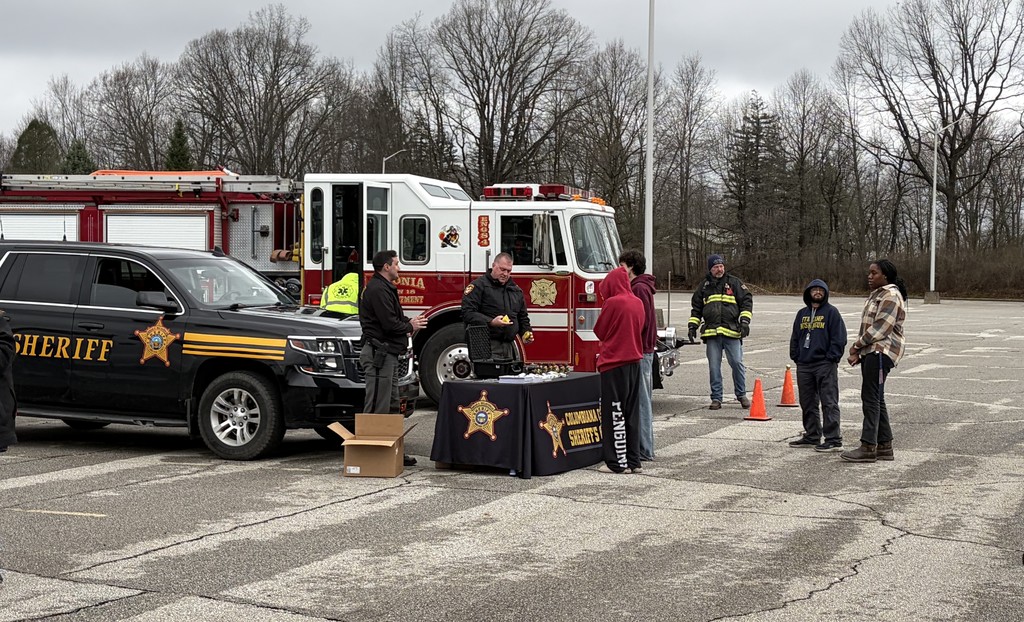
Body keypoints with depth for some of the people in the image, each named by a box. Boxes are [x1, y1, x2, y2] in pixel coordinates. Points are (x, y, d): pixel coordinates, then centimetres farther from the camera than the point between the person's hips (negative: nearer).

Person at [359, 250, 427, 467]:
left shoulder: (385, 288, 19)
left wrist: (408, 323, 5)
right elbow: (389, 324, -21)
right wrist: (410, 326, -5)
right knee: (377, 407, -10)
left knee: (392, 405, 14)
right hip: (379, 353, -11)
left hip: (388, 353, 11)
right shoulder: (377, 290, -15)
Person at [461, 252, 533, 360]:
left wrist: (526, 332, 8)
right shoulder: (479, 286, -3)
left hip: (509, 347, 7)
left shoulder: (516, 290, 20)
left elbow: (523, 317, 28)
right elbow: (467, 313, -13)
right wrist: (491, 322, -23)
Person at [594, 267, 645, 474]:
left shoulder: (613, 303, -14)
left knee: (615, 414, -1)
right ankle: (633, 461, 15)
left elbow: (599, 331, -3)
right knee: (631, 413, 12)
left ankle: (618, 462, 0)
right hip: (634, 361, 7)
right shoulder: (637, 303, 6)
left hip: (614, 363, -7)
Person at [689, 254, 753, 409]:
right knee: (714, 366, 2)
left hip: (732, 332, -2)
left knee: (737, 363, -3)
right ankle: (716, 398, 9)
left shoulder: (734, 283, 7)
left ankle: (741, 395, 13)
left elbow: (746, 301, 5)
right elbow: (696, 308, 22)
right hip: (711, 333, 2)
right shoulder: (704, 286, 15)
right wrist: (692, 326, 12)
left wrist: (745, 321, -7)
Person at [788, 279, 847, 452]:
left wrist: (831, 358, -13)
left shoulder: (831, 312, -1)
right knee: (807, 403, 12)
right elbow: (795, 337, 21)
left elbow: (839, 338, -7)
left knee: (829, 403, -7)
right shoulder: (802, 314, 17)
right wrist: (795, 356, 9)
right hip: (804, 365, 7)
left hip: (825, 365, -6)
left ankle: (834, 440, -8)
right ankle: (812, 436, 22)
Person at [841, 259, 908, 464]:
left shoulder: (891, 296, -11)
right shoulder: (875, 295, 22)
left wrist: (858, 345, -10)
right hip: (871, 352, 10)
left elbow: (881, 327, -18)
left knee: (871, 398, -11)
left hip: (881, 352, -10)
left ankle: (868, 447, -11)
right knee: (876, 400, 11)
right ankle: (885, 446, 16)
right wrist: (858, 350, 10)